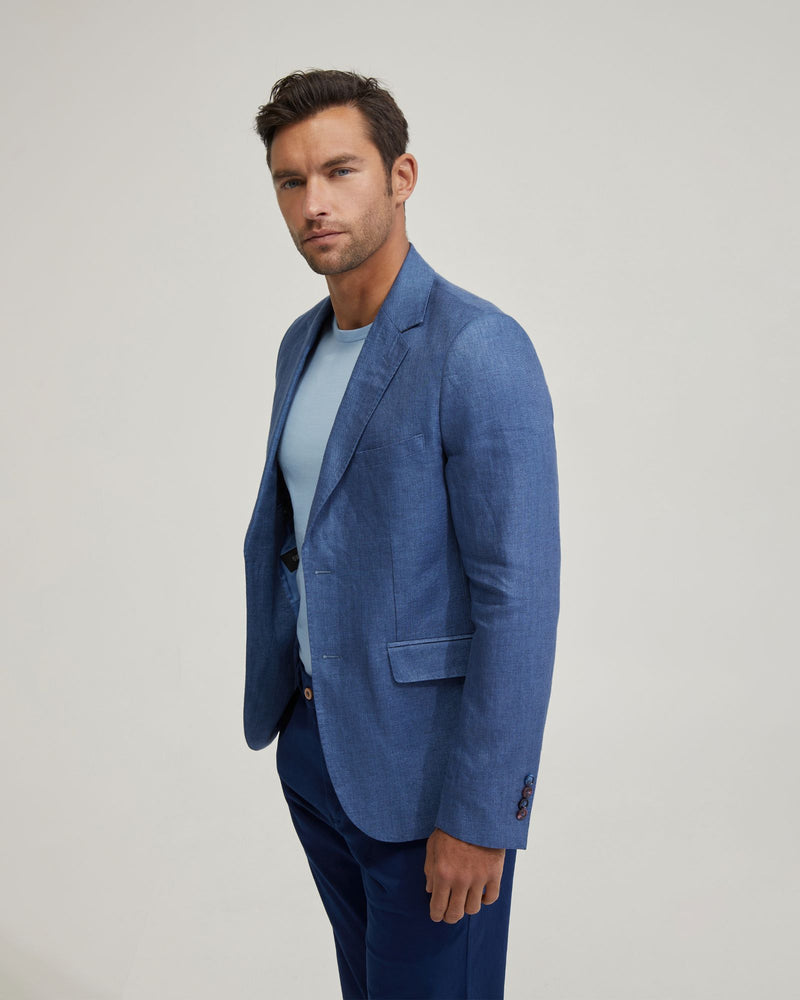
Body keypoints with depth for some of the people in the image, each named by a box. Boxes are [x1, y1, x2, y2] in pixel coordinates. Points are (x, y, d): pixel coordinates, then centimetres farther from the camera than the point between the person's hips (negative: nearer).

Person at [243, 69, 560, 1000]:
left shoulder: (482, 350, -20)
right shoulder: (303, 343, 6)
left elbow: (519, 598, -22)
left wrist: (482, 818, -20)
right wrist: (280, 696, 14)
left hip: (426, 763, -7)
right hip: (315, 741, 8)